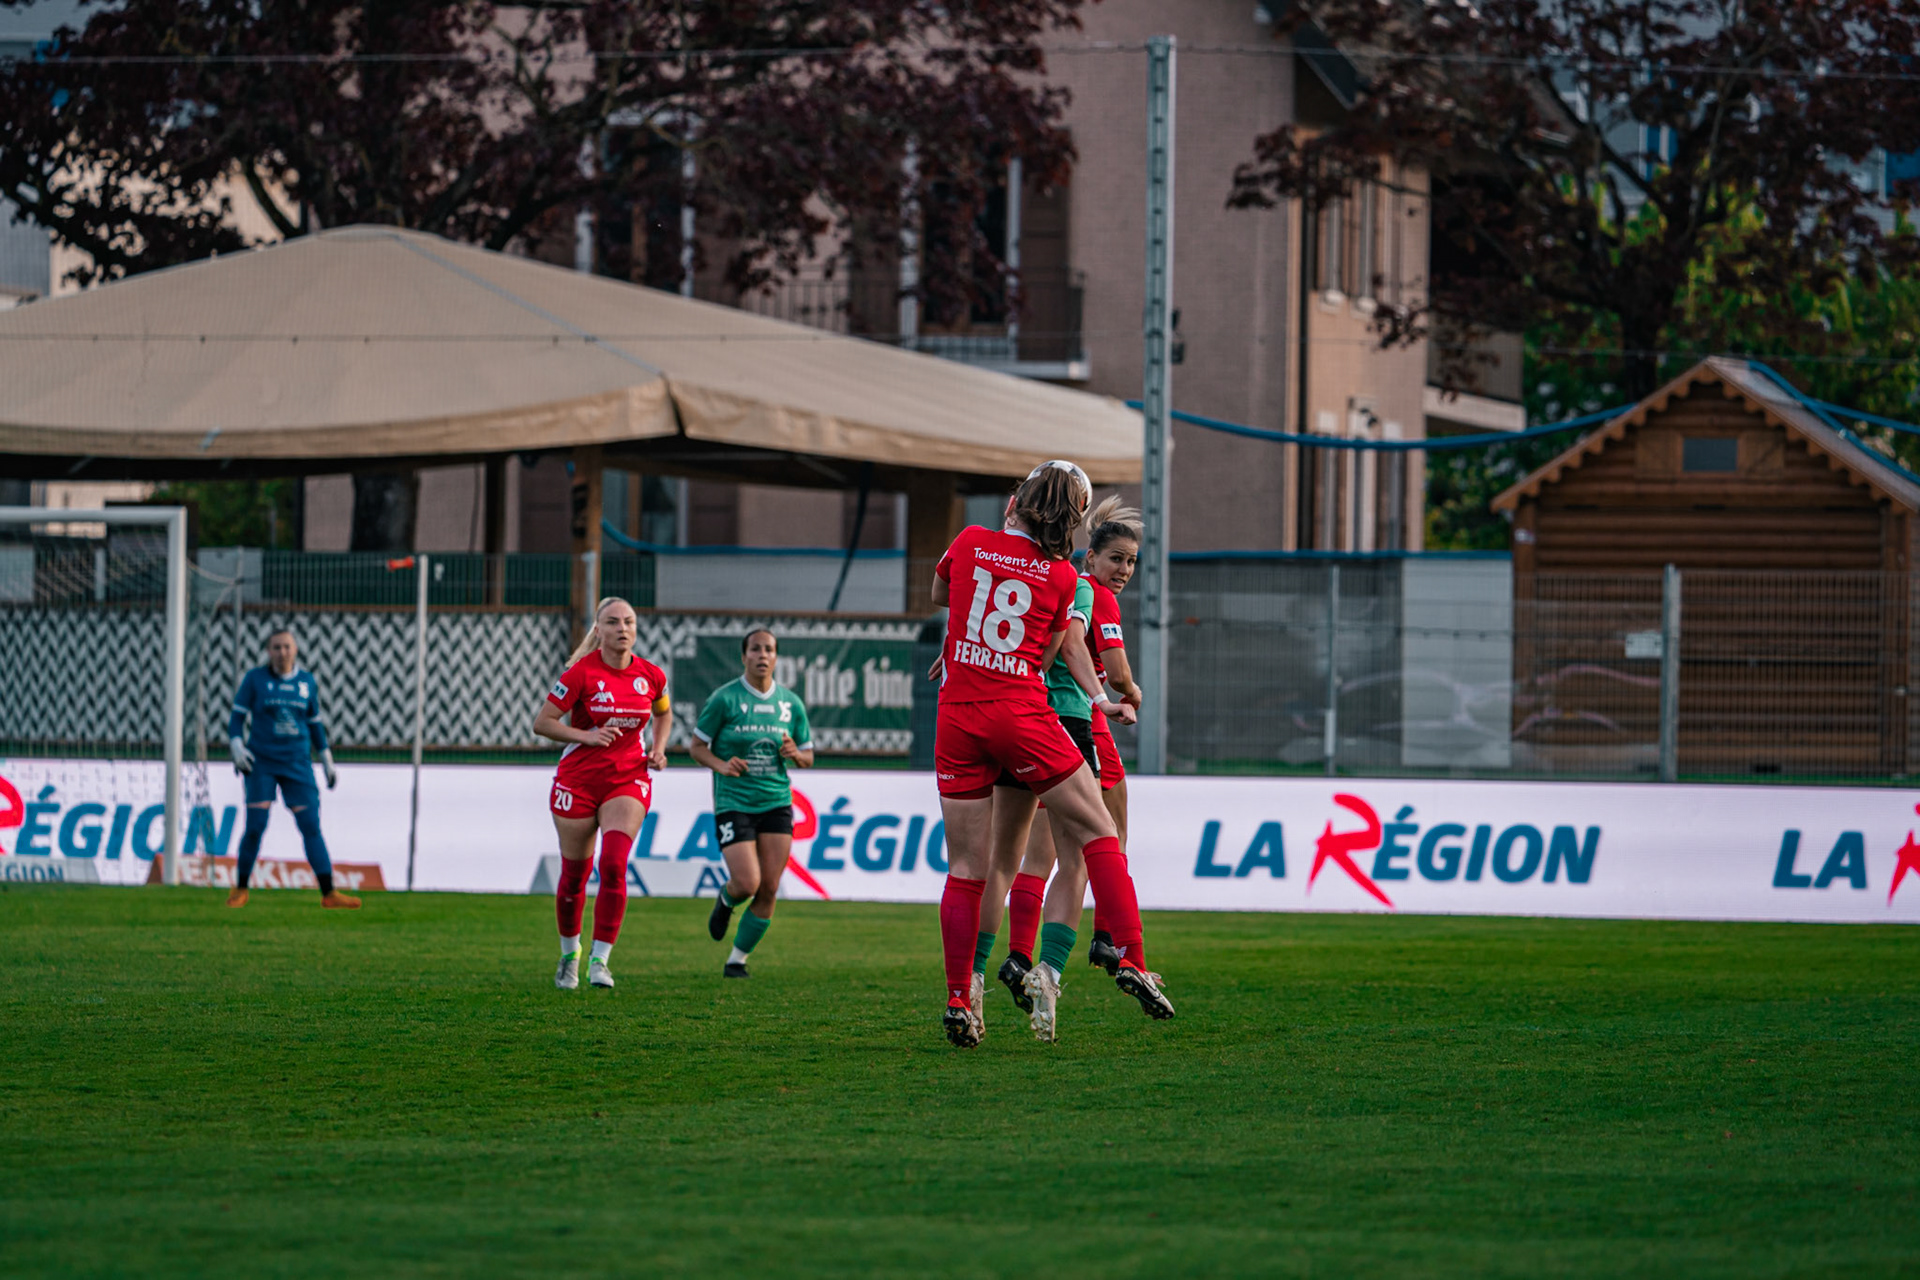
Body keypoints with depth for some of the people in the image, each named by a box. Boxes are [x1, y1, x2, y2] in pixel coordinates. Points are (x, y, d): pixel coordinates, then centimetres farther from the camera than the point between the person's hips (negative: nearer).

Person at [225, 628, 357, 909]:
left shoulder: (307, 682, 8)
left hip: (297, 764, 2)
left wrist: (327, 761, 17)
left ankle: (329, 894, -6)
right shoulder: (255, 679, 0)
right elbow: (237, 717, 2)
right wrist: (236, 747, -14)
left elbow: (315, 723, 17)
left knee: (311, 826, -5)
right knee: (255, 826, -9)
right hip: (261, 763, -2)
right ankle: (240, 889, 8)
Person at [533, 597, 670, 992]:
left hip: (628, 780, 1)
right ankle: (569, 952, 31)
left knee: (614, 866, -19)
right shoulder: (581, 673, -11)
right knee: (574, 875, 6)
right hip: (578, 779, -1)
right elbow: (542, 722, -10)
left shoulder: (651, 676, 0)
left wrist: (658, 749, 4)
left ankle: (600, 959, -14)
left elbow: (663, 714, 21)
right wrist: (587, 736, -22)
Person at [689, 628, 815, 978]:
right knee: (748, 884, -14)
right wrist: (721, 765, -18)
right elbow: (697, 746, 0)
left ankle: (737, 960, 13)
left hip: (776, 804, 4)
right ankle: (726, 901, 24)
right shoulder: (725, 699, -5)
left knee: (768, 891, -2)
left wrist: (794, 754, -9)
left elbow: (807, 758, 15)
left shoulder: (791, 703, 7)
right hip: (733, 802, -4)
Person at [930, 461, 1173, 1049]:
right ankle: (1132, 960, -2)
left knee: (966, 869, 5)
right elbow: (1043, 658, 8)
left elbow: (938, 593, 26)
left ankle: (958, 1002, 4)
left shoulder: (969, 543, 5)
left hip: (958, 717, 2)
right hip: (1023, 714, -2)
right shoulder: (1062, 577, 2)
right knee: (1096, 832, 8)